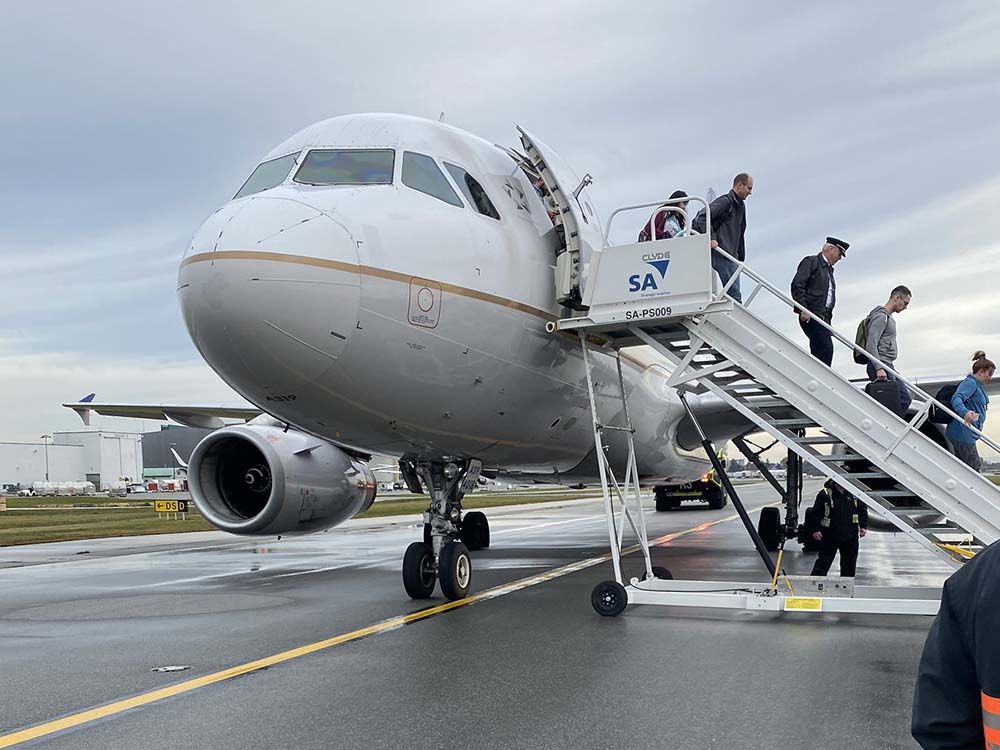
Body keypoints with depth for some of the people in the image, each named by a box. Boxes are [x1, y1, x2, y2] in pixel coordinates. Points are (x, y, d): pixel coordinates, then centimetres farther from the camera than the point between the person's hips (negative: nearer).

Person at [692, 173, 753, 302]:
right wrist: (711, 238, -25)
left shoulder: (741, 206, 22)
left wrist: (741, 257, 20)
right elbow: (701, 218, -17)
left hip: (730, 254, 10)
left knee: (734, 290, 7)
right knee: (733, 292, -14)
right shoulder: (725, 201, -7)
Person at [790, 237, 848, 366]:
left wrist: (828, 318, 16)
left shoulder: (829, 269, 27)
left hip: (824, 317, 9)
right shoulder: (811, 261, 1)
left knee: (818, 351, 2)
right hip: (810, 315, -9)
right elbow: (797, 285, -11)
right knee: (826, 347, -19)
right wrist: (803, 310, -18)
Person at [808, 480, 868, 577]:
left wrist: (863, 526, 1)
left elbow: (862, 509, 11)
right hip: (829, 535, -3)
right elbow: (816, 513, -5)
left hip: (850, 536, 3)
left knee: (849, 565, 12)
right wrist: (815, 530, -11)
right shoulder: (825, 494, -7)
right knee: (823, 562, -3)